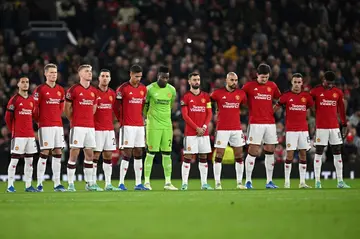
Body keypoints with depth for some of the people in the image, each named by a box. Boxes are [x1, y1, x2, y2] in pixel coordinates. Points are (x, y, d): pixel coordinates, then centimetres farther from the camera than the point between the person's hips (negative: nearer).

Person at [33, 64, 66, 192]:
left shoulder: (60, 90, 12)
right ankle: (39, 183, -3)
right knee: (44, 153, -7)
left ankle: (57, 183, 7)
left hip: (58, 125, 6)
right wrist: (40, 119, 4)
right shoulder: (40, 89, -6)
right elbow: (34, 107, -5)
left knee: (58, 153, 4)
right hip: (45, 126, -6)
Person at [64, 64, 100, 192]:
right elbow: (67, 108, 1)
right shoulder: (73, 89, -5)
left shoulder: (93, 91, 12)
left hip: (90, 126, 6)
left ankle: (89, 183, 12)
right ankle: (70, 184, -3)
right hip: (77, 127, -6)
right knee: (74, 154, -6)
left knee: (89, 154, 6)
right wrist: (73, 120, 7)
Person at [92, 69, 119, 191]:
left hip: (110, 129, 5)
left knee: (108, 156, 6)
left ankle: (108, 184, 8)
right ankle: (93, 183, -1)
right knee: (95, 155, -5)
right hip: (97, 129, -5)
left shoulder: (112, 93, 11)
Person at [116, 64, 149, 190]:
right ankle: (121, 183, -4)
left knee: (138, 154, 6)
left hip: (139, 125, 6)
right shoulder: (123, 88, -7)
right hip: (127, 126, -6)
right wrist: (121, 120, -1)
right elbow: (117, 106, -4)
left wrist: (140, 118, 14)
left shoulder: (143, 89, 11)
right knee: (127, 155, -8)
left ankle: (138, 183, 9)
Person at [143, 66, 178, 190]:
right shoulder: (150, 89, -6)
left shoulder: (171, 90, 6)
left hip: (167, 125, 4)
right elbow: (144, 105, 7)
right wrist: (147, 117, 14)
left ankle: (168, 182, 7)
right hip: (153, 125, -4)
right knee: (151, 153, -5)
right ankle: (147, 181, 1)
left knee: (167, 154, 4)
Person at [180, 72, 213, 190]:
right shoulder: (185, 97, -1)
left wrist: (204, 126, -8)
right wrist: (196, 128, -12)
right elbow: (185, 115, -7)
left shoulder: (206, 96, 11)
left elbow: (209, 113, 8)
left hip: (204, 132, 4)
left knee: (203, 157, 6)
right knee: (187, 157, -5)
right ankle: (184, 183, -3)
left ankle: (204, 183, 10)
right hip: (190, 132, -4)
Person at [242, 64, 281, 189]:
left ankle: (269, 181, 10)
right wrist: (249, 108, 0)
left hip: (270, 123, 4)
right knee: (253, 152, -7)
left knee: (270, 152, 5)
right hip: (255, 123, -4)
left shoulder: (272, 86, 11)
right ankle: (248, 181, -2)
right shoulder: (249, 86, -1)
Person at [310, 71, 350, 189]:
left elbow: (341, 109, 13)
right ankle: (317, 181, 1)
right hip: (321, 127, -4)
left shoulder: (338, 92, 7)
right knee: (319, 153, -2)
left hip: (334, 126, 4)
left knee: (337, 153, 4)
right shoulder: (315, 91, -3)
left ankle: (340, 181, 6)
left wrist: (344, 125, 12)